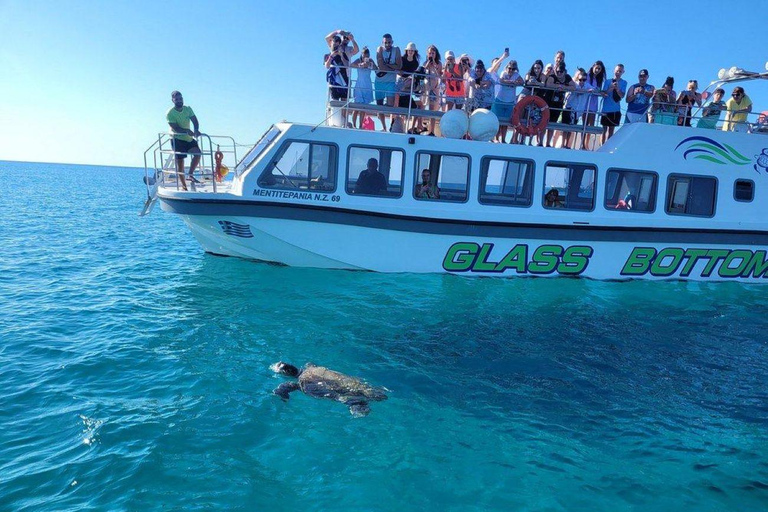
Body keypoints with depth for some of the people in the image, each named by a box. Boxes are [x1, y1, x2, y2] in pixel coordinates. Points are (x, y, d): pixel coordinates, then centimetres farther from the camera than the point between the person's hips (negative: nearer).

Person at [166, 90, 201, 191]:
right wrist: (187, 131, -37)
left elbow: (195, 120, -5)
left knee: (198, 153, -19)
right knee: (180, 162, -1)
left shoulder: (188, 109, 5)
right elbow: (176, 128, -21)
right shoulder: (170, 113, -10)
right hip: (177, 139, -4)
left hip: (188, 138, 4)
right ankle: (183, 185, 6)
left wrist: (196, 130, -27)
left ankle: (191, 175, -4)